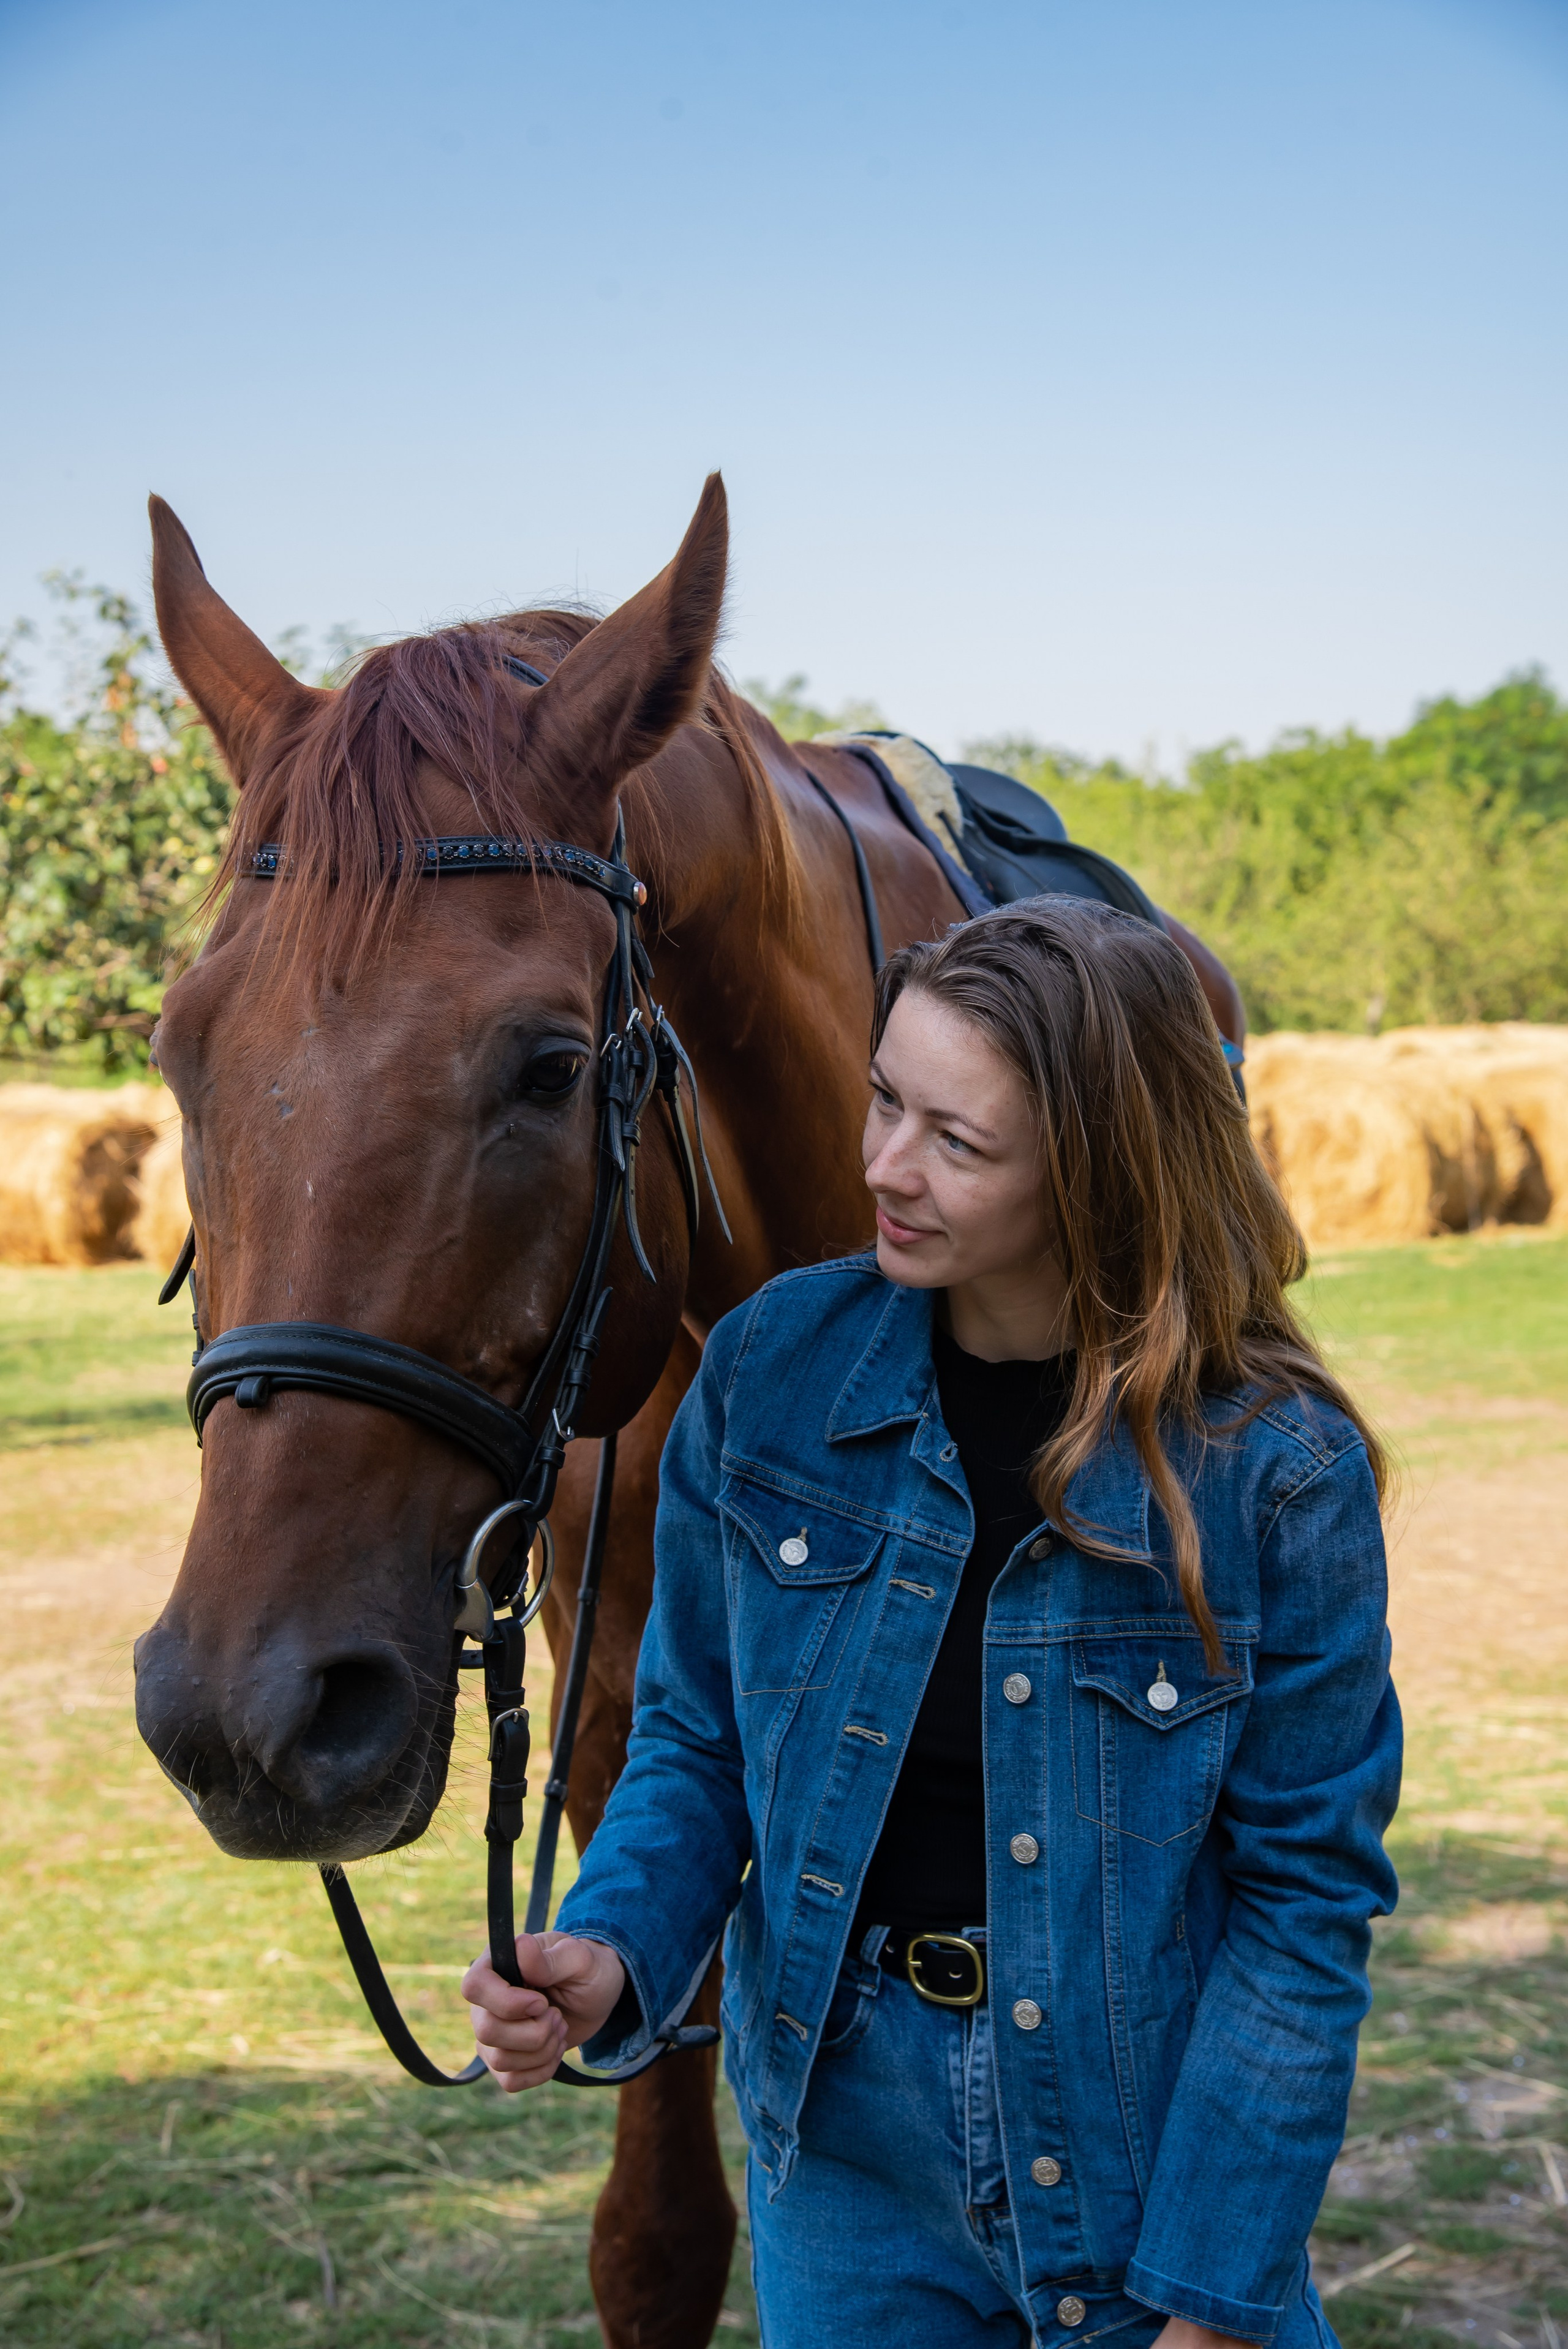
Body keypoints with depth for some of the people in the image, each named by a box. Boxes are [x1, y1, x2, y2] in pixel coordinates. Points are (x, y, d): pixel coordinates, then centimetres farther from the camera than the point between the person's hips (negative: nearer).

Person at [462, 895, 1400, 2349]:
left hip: (1138, 2146, -2)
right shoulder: (774, 1370, -8)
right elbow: (698, 1736, 2)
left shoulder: (1277, 1473, -16)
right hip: (841, 2122, 2)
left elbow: (1305, 1897, -12)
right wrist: (611, 1954, -17)